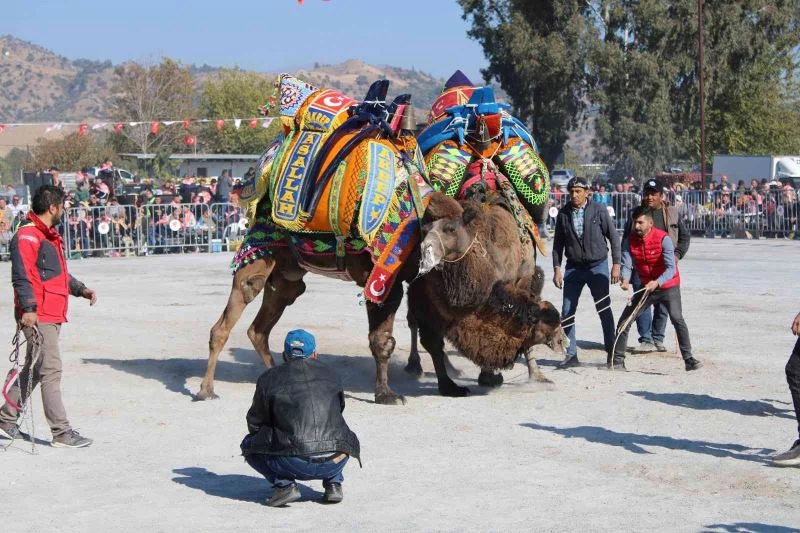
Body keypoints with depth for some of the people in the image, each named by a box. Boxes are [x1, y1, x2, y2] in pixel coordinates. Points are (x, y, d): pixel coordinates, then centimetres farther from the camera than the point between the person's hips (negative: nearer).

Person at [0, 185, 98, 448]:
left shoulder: (49, 236, 21)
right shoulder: (27, 236, -12)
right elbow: (21, 276, -20)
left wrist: (80, 289, 18)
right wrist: (28, 307, -26)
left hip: (52, 315, 11)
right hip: (38, 316, -11)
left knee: (33, 369, 17)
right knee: (51, 370, -9)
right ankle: (62, 433, -6)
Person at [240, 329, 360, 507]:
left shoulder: (269, 379, 9)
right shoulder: (330, 374, 18)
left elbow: (255, 424, 17)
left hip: (293, 464, -3)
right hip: (333, 463, 4)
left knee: (249, 444, 22)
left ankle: (284, 484, 1)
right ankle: (333, 483, 14)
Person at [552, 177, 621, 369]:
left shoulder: (599, 210, -6)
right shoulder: (563, 214, 2)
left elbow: (613, 237, -2)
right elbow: (558, 243, 8)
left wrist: (616, 264, -6)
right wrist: (557, 269, 3)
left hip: (597, 266, -3)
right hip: (573, 267, 3)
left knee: (604, 310, 2)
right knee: (567, 312, 0)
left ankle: (612, 352, 12)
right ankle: (571, 355, 8)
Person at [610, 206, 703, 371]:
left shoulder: (663, 239, -22)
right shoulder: (631, 240, -7)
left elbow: (671, 268, -28)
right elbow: (627, 265, -11)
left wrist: (657, 283, -45)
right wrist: (625, 280, -34)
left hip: (668, 286, -5)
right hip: (646, 287, 5)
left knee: (677, 319, -24)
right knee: (625, 320, 3)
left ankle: (688, 359, -19)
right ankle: (617, 359, 15)